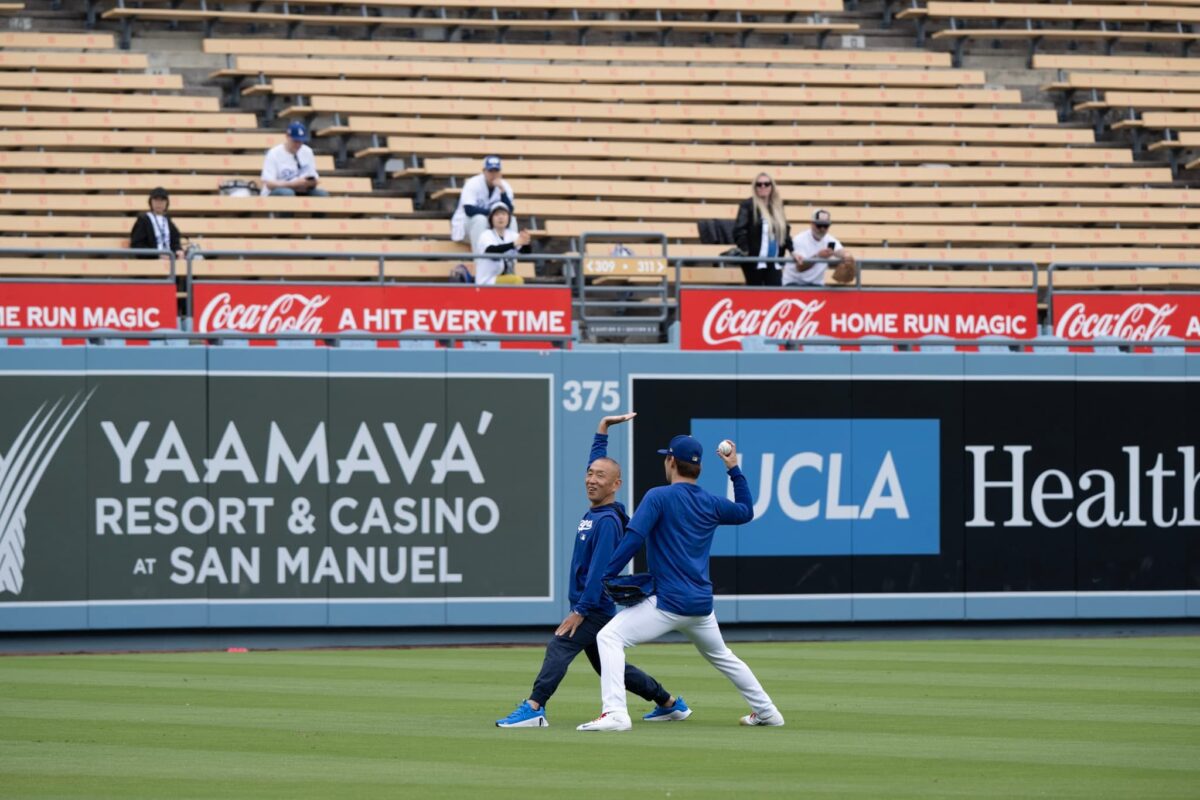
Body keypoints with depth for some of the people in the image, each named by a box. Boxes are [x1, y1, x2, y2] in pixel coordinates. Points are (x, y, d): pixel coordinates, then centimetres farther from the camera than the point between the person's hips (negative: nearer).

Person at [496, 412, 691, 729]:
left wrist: (580, 611, -24)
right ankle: (669, 703, 23)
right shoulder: (593, 512, 10)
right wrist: (603, 430, 23)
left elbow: (599, 569, -22)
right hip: (591, 608, 10)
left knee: (559, 648, -22)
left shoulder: (607, 521, -16)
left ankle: (533, 710, -32)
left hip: (594, 608, -10)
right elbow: (596, 461, 25)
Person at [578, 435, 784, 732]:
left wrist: (606, 577, -15)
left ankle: (615, 712, -25)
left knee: (610, 637, -9)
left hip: (669, 604, -7)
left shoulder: (659, 497, -8)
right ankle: (766, 711, 34)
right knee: (721, 656, 29)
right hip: (702, 605, 7)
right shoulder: (712, 504, 9)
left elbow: (632, 540, -18)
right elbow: (746, 512, 29)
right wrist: (734, 470, 31)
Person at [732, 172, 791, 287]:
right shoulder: (747, 205, -5)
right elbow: (739, 231, -13)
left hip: (774, 263, 5)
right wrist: (744, 250, -24)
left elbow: (784, 231, 22)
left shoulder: (777, 207, 14)